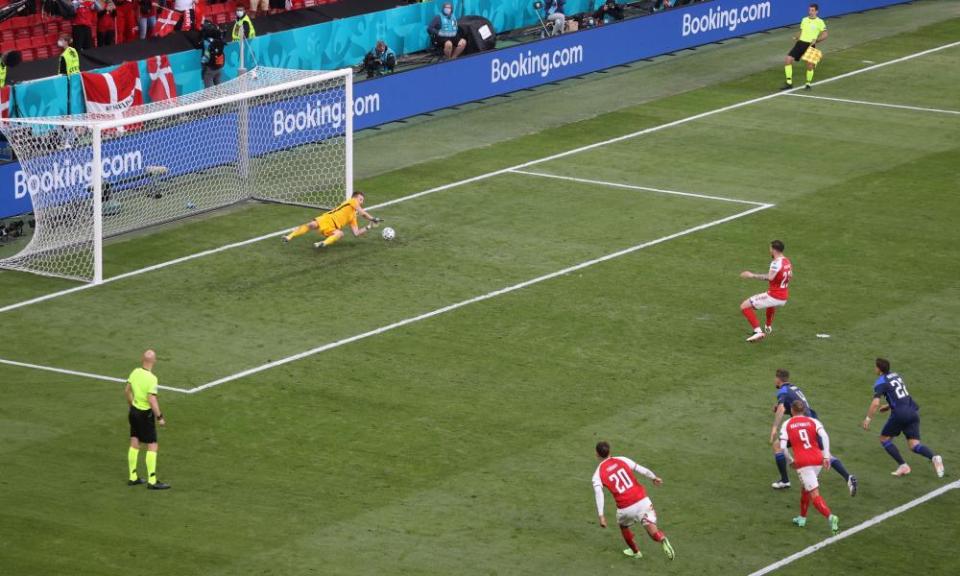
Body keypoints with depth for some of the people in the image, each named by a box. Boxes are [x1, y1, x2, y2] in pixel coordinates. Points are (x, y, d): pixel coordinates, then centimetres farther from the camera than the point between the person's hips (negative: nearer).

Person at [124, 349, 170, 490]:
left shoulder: (135, 372, -2)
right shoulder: (151, 378, -23)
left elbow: (127, 390, 10)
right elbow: (152, 400, -27)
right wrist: (159, 417, -18)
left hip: (134, 411, 7)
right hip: (145, 414, -7)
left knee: (134, 444, 15)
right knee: (152, 446, 0)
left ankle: (133, 478, 24)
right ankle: (152, 481, 1)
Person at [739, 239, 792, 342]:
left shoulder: (776, 262, -19)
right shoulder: (787, 261, 8)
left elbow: (770, 277, -36)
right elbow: (790, 276, 27)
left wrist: (752, 275, -31)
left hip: (773, 297, -9)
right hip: (784, 298, 9)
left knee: (744, 306, -5)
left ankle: (757, 331, -14)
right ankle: (769, 327, 64)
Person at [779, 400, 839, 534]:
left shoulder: (787, 425, 7)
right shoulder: (813, 421, 9)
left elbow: (782, 447, -3)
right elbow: (824, 436, -8)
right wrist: (826, 456, -9)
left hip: (802, 462, -4)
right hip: (817, 460, 4)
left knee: (814, 494, -8)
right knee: (805, 488, 27)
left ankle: (830, 517, -30)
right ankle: (802, 518, 39)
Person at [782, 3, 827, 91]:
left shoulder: (820, 22, -1)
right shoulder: (804, 20, 15)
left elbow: (824, 35, -4)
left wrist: (816, 40, -20)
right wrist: (796, 37, 2)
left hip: (810, 45, -4)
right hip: (801, 43, 4)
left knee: (810, 65, -11)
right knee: (787, 60, -8)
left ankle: (808, 84, 16)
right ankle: (789, 83, 3)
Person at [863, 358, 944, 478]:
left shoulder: (880, 382, -5)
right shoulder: (897, 376, 18)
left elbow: (875, 403, -16)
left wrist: (868, 419, -7)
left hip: (900, 414, -6)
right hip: (913, 411, 6)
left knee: (884, 439, 15)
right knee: (914, 445, 3)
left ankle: (903, 465, 3)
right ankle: (934, 457, -25)